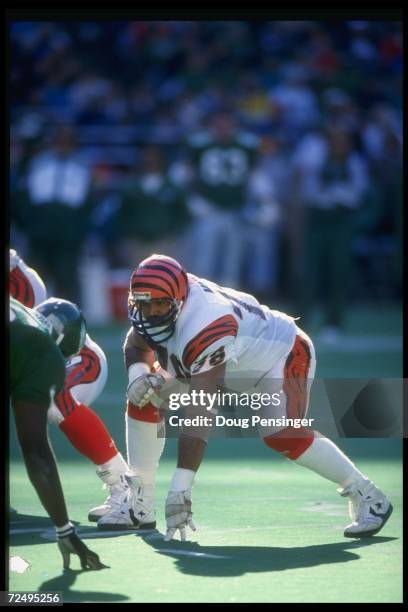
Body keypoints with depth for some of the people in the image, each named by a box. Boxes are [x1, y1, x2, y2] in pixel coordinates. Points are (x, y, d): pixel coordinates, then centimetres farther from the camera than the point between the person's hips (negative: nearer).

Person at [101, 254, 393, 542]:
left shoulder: (203, 327, -41)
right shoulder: (162, 297, -18)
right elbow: (136, 346, 3)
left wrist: (180, 488, -48)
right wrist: (138, 374, -23)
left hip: (284, 354, -9)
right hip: (234, 364, 9)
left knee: (281, 435, -32)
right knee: (145, 400, -3)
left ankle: (368, 498, -15)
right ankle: (139, 503, 7)